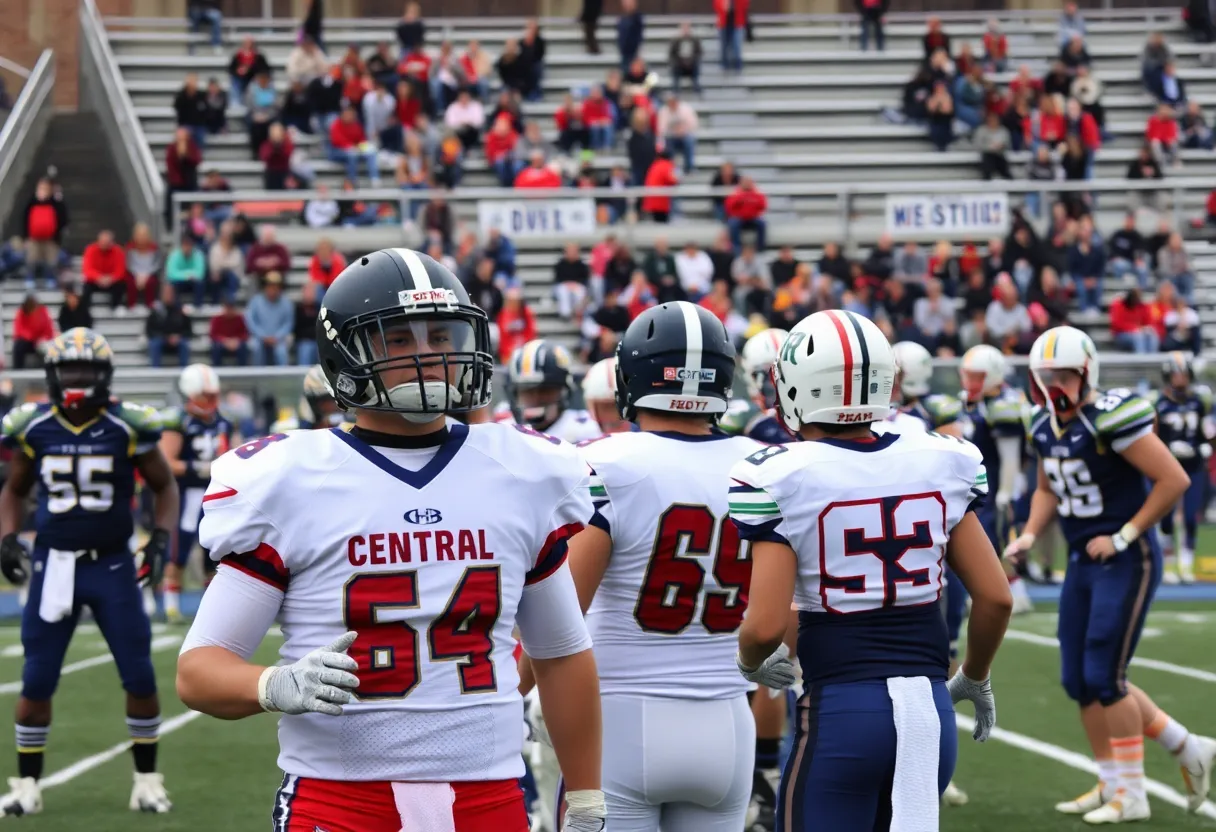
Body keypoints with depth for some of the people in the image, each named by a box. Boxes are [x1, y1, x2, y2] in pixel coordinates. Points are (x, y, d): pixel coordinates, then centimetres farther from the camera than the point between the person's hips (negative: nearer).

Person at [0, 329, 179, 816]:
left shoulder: (128, 427, -7)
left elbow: (164, 487, 5)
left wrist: (161, 538, -9)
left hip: (113, 565, -1)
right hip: (54, 565, 1)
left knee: (140, 678, 0)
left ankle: (147, 781, 15)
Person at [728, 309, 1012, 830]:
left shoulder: (782, 477, -9)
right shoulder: (940, 462, 3)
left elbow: (766, 627, -14)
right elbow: (996, 598, 4)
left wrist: (751, 663, 9)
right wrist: (974, 678, 22)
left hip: (842, 709, -4)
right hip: (930, 704, 4)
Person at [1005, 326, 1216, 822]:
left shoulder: (1110, 418, -19)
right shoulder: (1044, 427, 6)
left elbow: (1174, 480, -19)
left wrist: (1125, 536, -16)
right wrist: (1029, 536, 6)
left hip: (1127, 561, -9)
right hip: (1083, 562, 9)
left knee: (1104, 677, -8)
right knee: (1078, 680, 9)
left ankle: (1131, 795, 6)